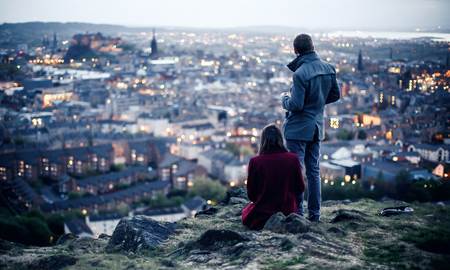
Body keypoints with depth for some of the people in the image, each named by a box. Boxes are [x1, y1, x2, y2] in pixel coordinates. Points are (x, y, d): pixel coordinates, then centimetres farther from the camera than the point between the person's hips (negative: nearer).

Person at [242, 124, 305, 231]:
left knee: (246, 213, 30)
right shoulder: (293, 159, -9)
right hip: (287, 213, 5)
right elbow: (300, 189, 1)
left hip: (260, 216, -5)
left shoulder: (255, 161, -13)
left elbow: (251, 195, -3)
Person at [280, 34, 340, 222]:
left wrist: (284, 98, -1)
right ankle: (314, 213, 19)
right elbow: (335, 95, 11)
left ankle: (296, 213, 4)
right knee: (313, 171, 14)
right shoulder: (329, 69, 2)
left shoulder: (300, 74, -21)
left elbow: (295, 105, -21)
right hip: (317, 127, 7)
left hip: (298, 129, -7)